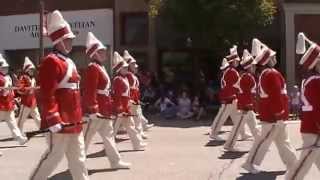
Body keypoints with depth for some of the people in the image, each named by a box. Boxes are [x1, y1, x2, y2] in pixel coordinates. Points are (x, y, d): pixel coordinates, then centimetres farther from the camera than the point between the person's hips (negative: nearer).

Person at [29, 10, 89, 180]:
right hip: (60, 121, -9)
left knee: (78, 157, 14)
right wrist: (53, 120, -23)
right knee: (54, 156, 0)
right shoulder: (51, 62, -14)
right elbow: (47, 94, -21)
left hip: (73, 120, 9)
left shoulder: (69, 62, 16)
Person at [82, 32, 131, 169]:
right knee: (86, 138, -1)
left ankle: (116, 161, 23)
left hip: (103, 111, 11)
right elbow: (89, 91, -23)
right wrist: (93, 110, -26)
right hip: (96, 112, -11)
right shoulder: (93, 68, -15)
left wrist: (109, 108, 22)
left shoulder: (100, 68, 16)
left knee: (108, 135, 15)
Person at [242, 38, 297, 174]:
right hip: (273, 115, -10)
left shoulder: (264, 73, 12)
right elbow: (276, 96, -24)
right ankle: (250, 163, 6)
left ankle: (293, 164, 25)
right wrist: (279, 114, -20)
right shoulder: (272, 74, -20)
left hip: (269, 113, 10)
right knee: (265, 140, -1)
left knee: (283, 140, 16)